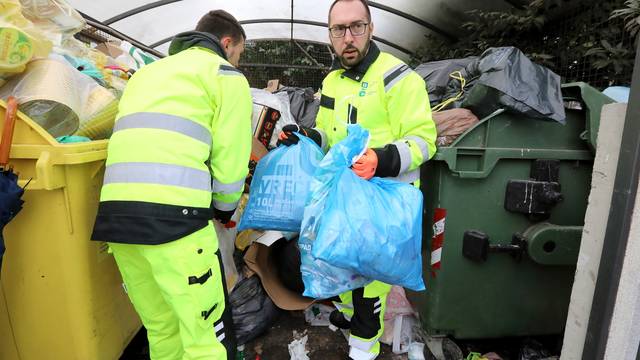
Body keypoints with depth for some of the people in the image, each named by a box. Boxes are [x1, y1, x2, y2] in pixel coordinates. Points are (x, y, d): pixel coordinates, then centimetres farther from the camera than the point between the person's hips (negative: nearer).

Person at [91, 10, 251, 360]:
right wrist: (225, 208, 16)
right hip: (172, 216, -8)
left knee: (161, 328, 20)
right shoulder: (226, 74, 8)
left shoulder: (147, 72, 30)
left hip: (114, 215, 8)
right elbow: (230, 159, -2)